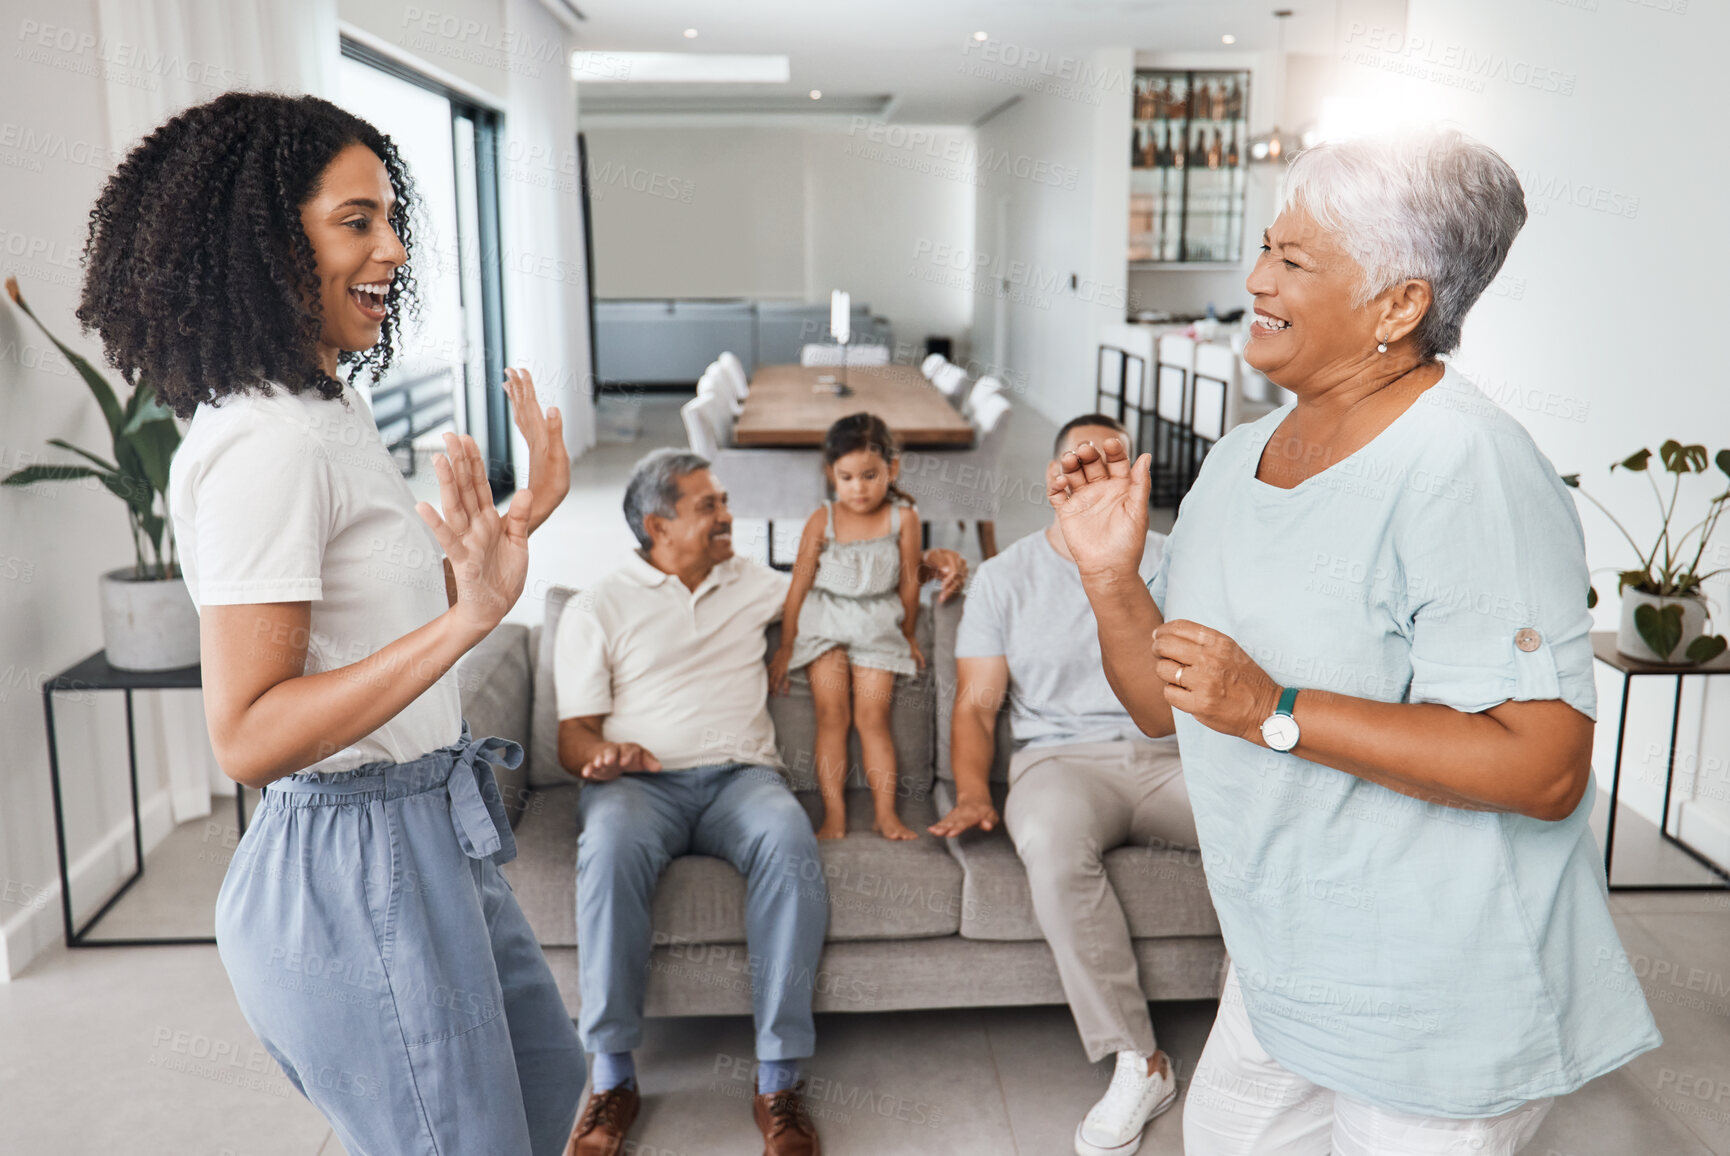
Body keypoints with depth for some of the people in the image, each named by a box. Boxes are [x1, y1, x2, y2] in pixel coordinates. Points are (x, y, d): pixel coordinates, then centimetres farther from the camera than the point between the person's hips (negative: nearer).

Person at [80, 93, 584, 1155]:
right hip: (353, 870, -10)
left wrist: (520, 520, 8)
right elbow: (248, 737, -26)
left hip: (427, 836, 10)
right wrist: (468, 619, -35)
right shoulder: (265, 444, -22)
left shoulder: (329, 408, 9)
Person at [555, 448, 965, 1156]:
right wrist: (606, 754, -18)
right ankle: (613, 1078, -25)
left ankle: (778, 1081, -28)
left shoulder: (751, 584, 22)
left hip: (739, 777, 2)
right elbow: (573, 738, 6)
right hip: (638, 781, -2)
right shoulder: (597, 611, 11)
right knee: (612, 846, -38)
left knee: (789, 839, -34)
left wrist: (927, 560, 19)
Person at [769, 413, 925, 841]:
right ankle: (834, 816, -3)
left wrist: (908, 637, 11)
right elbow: (800, 583, 0)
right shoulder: (822, 522, -6)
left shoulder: (903, 517, -6)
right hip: (826, 621, 0)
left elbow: (909, 582, 3)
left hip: (877, 626, 0)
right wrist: (786, 646, 2)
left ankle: (885, 814, 3)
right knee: (832, 714, -5)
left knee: (872, 717, -4)